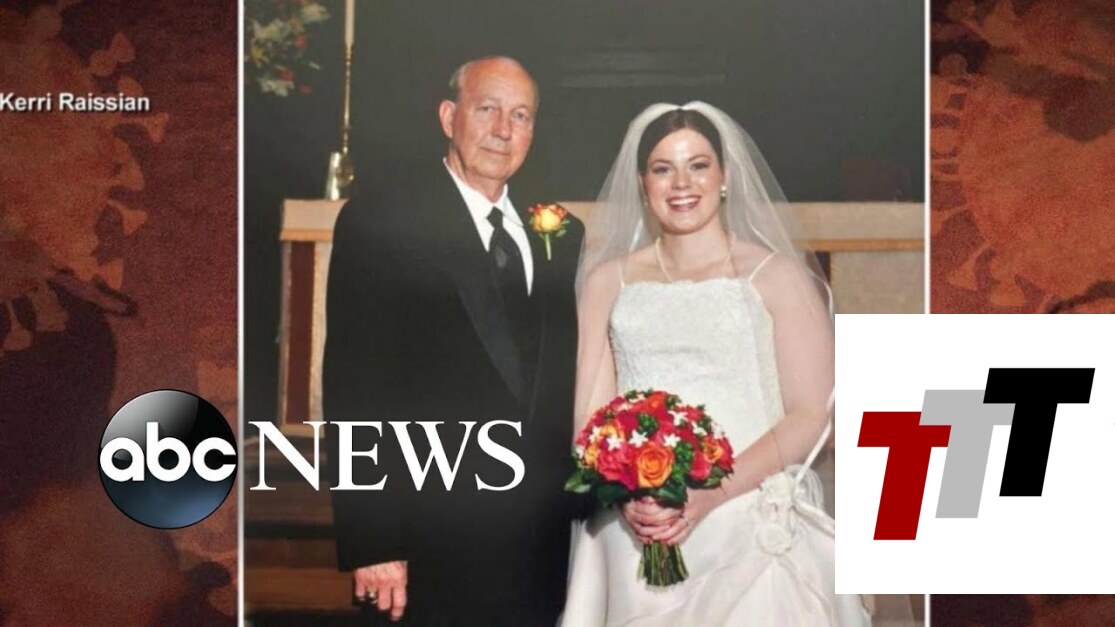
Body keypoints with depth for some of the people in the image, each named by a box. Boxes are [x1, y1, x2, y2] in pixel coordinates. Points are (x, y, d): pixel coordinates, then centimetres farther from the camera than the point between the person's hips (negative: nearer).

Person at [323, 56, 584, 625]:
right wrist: (372, 545, -14)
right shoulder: (377, 224, -6)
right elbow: (354, 389, -10)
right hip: (433, 548, -5)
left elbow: (569, 384, 12)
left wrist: (583, 507, 4)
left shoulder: (562, 236, 10)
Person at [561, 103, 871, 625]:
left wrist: (712, 494, -16)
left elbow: (810, 416, -4)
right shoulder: (607, 282, 11)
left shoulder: (778, 276, 2)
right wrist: (627, 496, -12)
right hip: (635, 531, 2)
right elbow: (591, 414, 7)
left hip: (753, 522, -2)